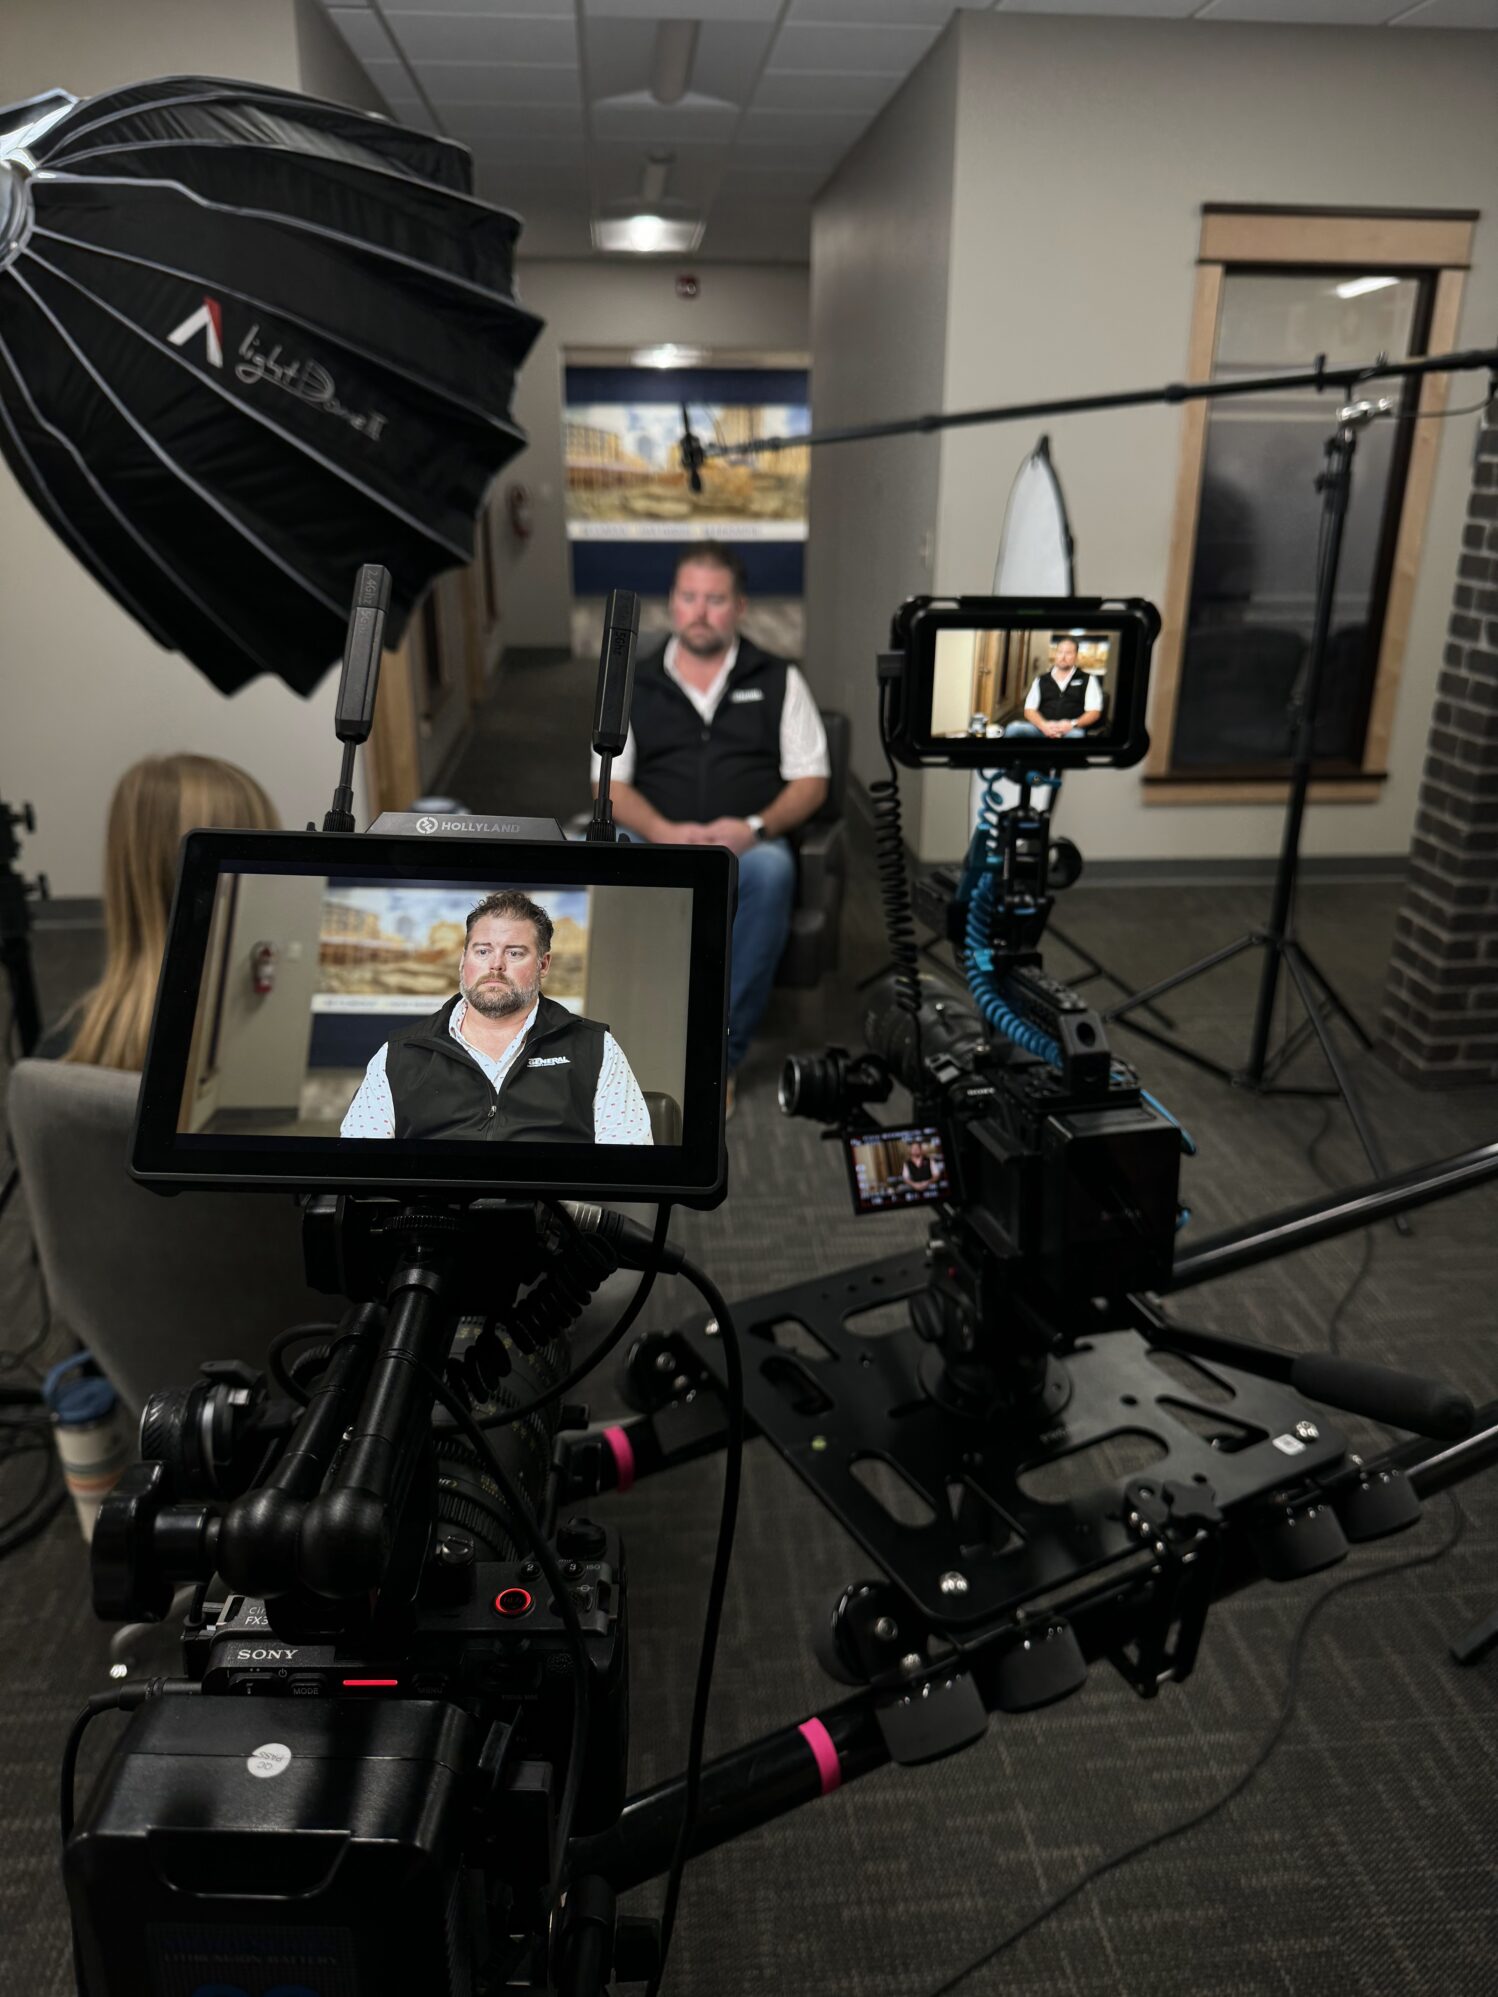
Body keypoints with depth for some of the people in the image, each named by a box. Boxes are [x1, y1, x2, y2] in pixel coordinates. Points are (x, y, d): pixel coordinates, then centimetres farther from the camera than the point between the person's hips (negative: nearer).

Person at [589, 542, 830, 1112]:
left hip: (748, 846, -1)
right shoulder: (635, 684, 16)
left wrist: (754, 827, -14)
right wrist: (663, 832, -13)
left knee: (772, 867, -38)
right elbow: (611, 783, 8)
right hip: (658, 842, 1)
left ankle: (719, 1055, -30)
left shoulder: (778, 680, 13)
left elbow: (811, 781, 7)